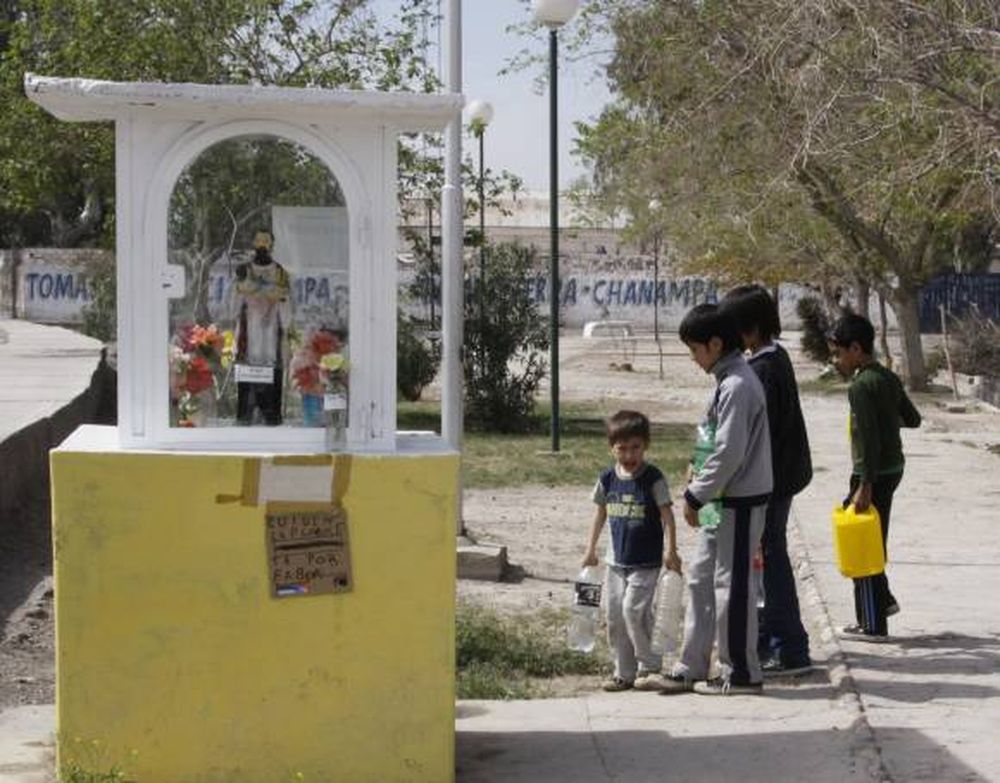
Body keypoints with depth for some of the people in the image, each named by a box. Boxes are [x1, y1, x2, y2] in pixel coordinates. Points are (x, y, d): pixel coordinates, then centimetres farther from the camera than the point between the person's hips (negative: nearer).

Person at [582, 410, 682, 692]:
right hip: (617, 560, 6)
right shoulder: (608, 478, 4)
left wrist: (671, 550, -17)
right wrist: (591, 549, 16)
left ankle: (650, 667, -2)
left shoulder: (652, 478, -10)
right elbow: (601, 513, 15)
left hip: (646, 561, -6)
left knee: (634, 609, -15)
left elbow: (666, 514, -11)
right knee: (614, 614, 6)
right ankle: (624, 672, 15)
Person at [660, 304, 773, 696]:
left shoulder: (737, 386, -19)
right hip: (723, 499, 10)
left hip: (740, 502, -10)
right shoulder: (730, 380, 12)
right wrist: (699, 479, 11)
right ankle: (691, 667, 20)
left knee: (732, 585, -2)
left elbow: (729, 453, -23)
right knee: (701, 577, 14)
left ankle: (740, 673, 7)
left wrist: (696, 496, -16)